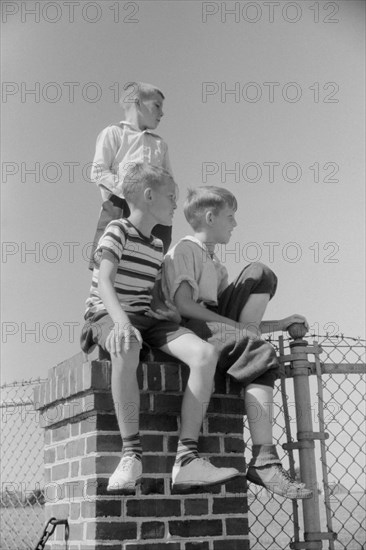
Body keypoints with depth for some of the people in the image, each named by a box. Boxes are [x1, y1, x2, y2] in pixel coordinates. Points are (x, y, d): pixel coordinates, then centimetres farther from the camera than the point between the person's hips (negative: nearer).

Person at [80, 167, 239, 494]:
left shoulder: (157, 247, 19)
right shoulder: (117, 231, -5)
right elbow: (104, 282, -20)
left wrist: (166, 309, 4)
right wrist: (121, 320, -37)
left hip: (146, 317, 7)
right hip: (108, 316, -7)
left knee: (206, 354, -21)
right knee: (127, 351, -44)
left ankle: (187, 460, -27)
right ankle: (132, 455, -37)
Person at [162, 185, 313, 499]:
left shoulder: (215, 264, 29)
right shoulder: (183, 250, 1)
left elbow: (224, 310, 23)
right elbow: (183, 305, -14)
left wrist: (280, 324, 14)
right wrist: (238, 326, -16)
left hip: (221, 326, 8)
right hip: (190, 330, -8)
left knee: (260, 275, -3)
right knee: (263, 356, -30)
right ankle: (264, 462, -33)